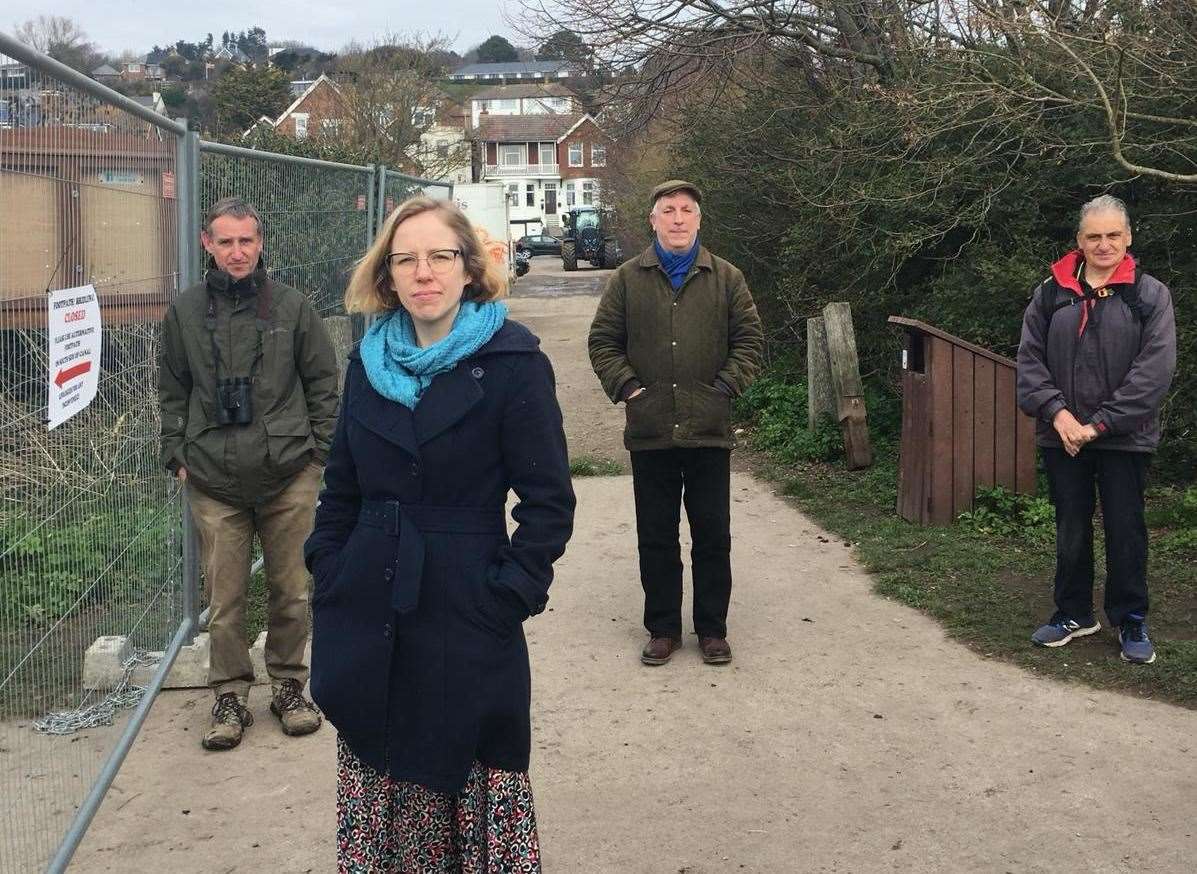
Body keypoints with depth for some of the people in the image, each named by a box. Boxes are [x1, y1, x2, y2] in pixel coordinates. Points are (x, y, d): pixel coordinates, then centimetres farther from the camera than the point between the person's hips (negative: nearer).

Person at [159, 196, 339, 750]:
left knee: (291, 591, 8)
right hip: (214, 481, 1)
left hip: (289, 476, 0)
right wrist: (177, 455, 7)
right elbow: (172, 392, 13)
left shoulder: (292, 307, 1)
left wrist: (320, 451, 2)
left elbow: (323, 383, 7)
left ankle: (288, 684, 25)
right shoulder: (185, 312, 5)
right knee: (224, 598, 5)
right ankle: (231, 694, 19)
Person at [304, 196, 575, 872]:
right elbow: (342, 488, 15)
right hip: (369, 619, 5)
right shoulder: (370, 360, 7)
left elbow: (549, 502, -7)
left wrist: (512, 597, -12)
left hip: (468, 618, -4)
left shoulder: (513, 361, -8)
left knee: (473, 787, 4)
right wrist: (329, 579, 7)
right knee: (375, 802, 12)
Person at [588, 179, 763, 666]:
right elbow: (603, 341, 6)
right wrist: (627, 387, -6)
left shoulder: (727, 279, 5)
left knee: (713, 535, 7)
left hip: (709, 429, 0)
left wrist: (725, 388, -5)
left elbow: (749, 341, 6)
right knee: (655, 537, 9)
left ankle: (712, 629, 20)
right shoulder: (628, 279, 5)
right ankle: (662, 629, 21)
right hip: (649, 430, 0)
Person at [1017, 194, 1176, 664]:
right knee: (1071, 529, 13)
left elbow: (1156, 367, -11)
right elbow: (1030, 357, 2)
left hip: (1125, 437, -2)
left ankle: (1131, 621, 21)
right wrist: (1055, 411, -13)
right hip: (1062, 435, 2)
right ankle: (1074, 613, 28)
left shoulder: (1150, 294, -3)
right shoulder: (1051, 293, 4)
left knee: (1126, 530, 5)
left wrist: (1100, 423, -16)